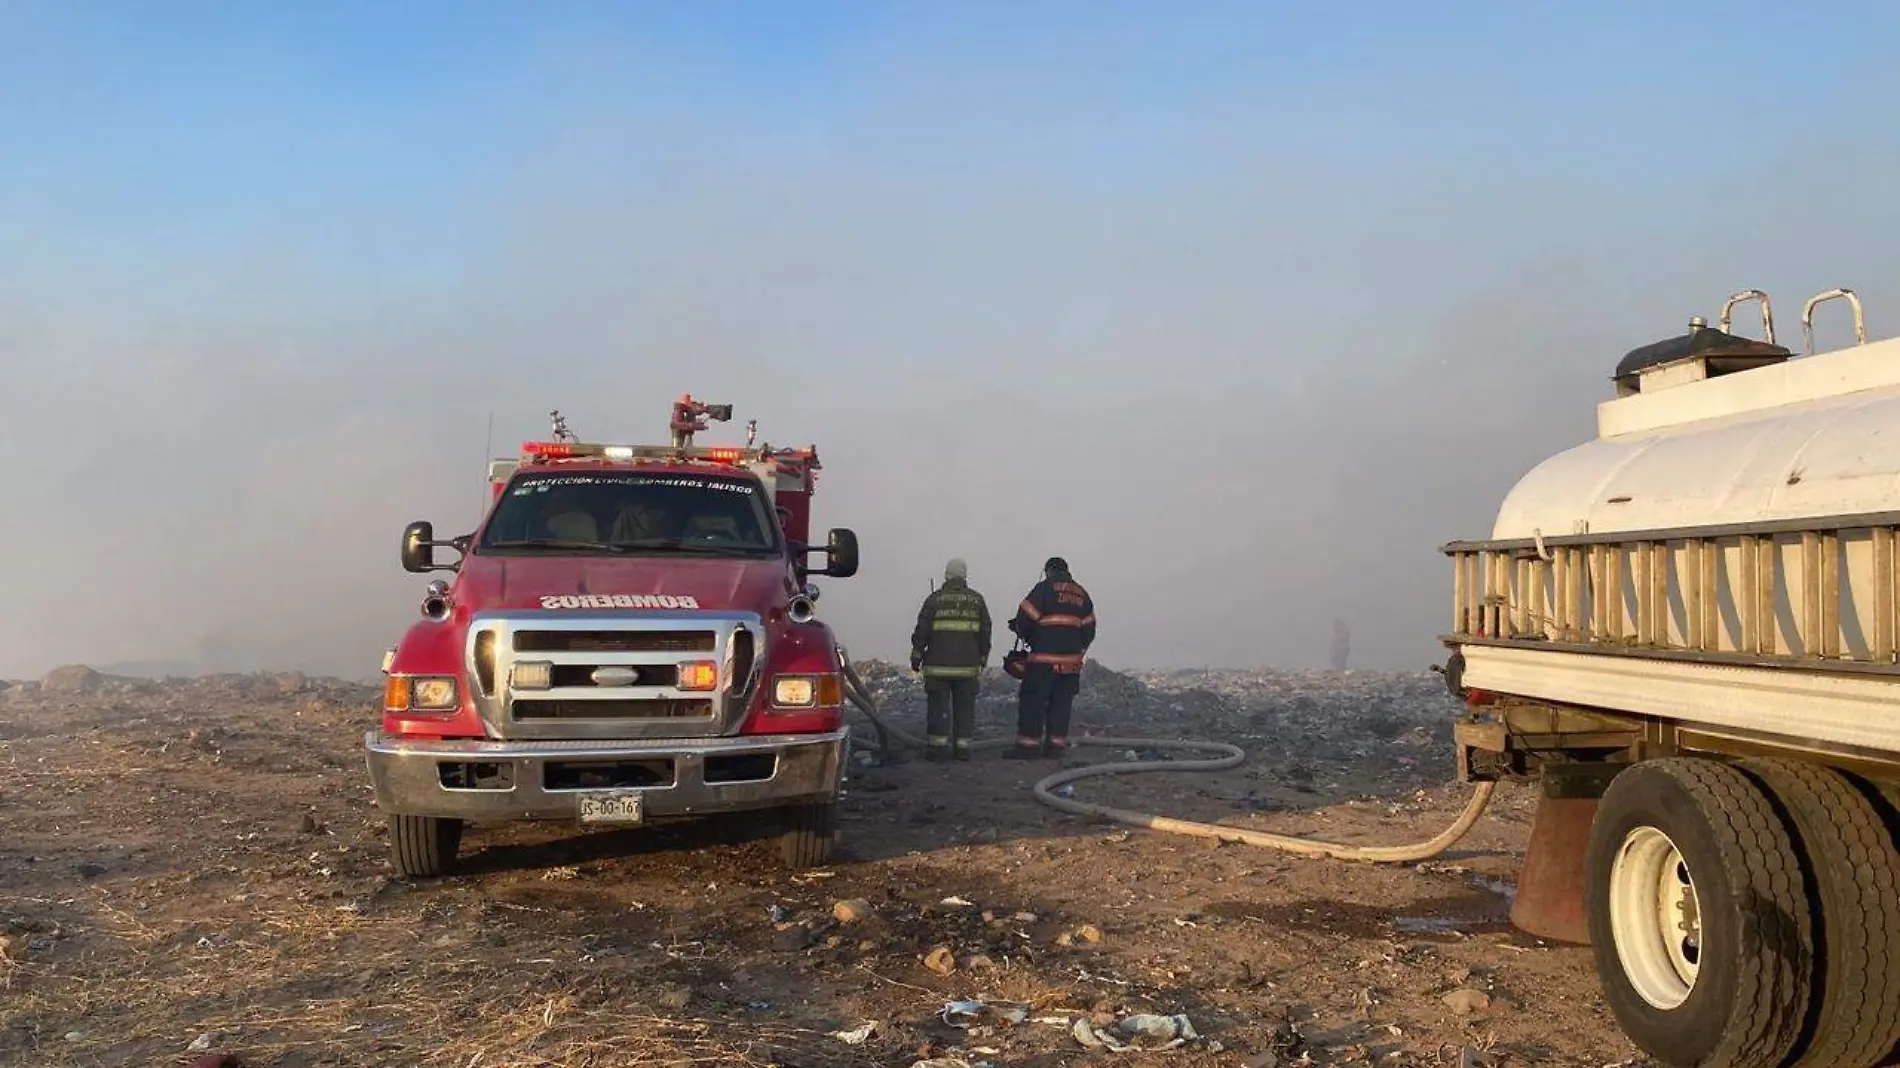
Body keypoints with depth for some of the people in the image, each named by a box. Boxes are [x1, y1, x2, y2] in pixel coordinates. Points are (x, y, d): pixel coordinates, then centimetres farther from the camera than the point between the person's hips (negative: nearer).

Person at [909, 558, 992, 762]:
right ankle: (962, 746, 6)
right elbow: (985, 633, 11)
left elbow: (922, 630, -1)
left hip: (939, 665, -2)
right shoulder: (977, 600, 8)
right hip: (968, 666, 2)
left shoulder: (935, 598, 0)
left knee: (939, 705, 2)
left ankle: (939, 745, 0)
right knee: (965, 706, 6)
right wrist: (982, 659, 19)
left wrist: (916, 655, 8)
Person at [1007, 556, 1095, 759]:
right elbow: (1089, 629, 16)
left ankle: (1028, 745, -4)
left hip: (1044, 659, -6)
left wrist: (1023, 634, 11)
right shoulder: (1082, 594, 15)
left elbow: (1025, 618, -9)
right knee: (1061, 703, 11)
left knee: (1032, 702, -2)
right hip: (1071, 660, 6)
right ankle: (1056, 744, 10)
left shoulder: (1044, 588, -5)